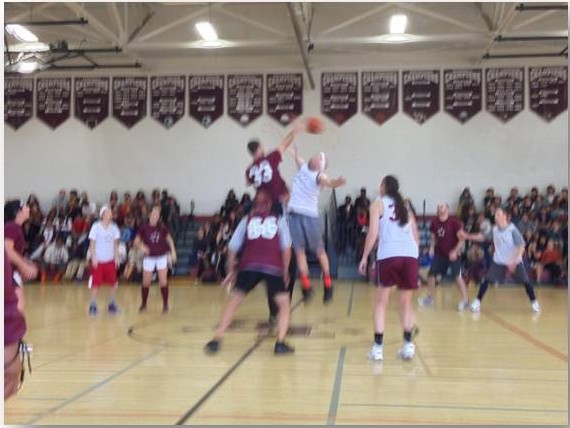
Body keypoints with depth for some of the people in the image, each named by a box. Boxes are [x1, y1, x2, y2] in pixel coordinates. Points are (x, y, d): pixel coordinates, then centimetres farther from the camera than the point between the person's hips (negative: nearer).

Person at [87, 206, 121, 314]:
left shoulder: (114, 227, 4)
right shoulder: (96, 227, -8)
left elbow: (115, 243, 8)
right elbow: (92, 243, -7)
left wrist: (116, 257, 1)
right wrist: (93, 257, -15)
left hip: (110, 260, 4)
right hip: (98, 260, -4)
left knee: (113, 283, 5)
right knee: (95, 283, -2)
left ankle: (112, 304, 19)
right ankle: (93, 305, 8)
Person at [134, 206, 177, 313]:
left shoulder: (162, 228, -3)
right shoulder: (144, 228, -8)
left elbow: (169, 239, 10)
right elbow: (136, 241, -4)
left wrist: (173, 251, 1)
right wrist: (141, 246, -24)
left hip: (162, 257, 1)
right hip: (149, 258, -1)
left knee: (163, 281, -1)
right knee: (146, 282, 6)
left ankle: (165, 304, 11)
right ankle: (143, 304, 22)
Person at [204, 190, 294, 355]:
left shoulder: (247, 220, 21)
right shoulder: (279, 220, 19)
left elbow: (233, 247, 18)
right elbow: (286, 248, 9)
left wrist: (231, 271, 26)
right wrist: (285, 271, 18)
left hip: (249, 266, 1)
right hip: (273, 267, -1)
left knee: (233, 303, 14)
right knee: (284, 305, 14)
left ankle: (216, 340, 9)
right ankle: (280, 343, 0)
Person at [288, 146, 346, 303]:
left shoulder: (319, 175, -5)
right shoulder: (303, 167, 13)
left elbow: (329, 182, -28)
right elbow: (295, 154, 31)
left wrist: (336, 182, -47)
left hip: (310, 215, -4)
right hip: (294, 213, 5)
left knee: (319, 251, 4)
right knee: (299, 251, 2)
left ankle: (328, 285, 16)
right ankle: (306, 287, 5)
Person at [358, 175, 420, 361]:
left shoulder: (378, 204, 11)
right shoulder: (405, 207, 25)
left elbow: (373, 232, 0)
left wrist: (365, 257, 4)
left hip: (388, 255, -4)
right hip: (410, 255, 4)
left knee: (381, 301, 6)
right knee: (406, 302, 15)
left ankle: (378, 347, 2)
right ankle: (408, 344, 7)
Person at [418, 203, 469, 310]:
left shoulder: (454, 222, -16)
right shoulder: (434, 222, -1)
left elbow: (462, 239, -14)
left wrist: (455, 251, -23)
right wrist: (432, 247, -5)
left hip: (453, 254, -5)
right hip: (440, 253, 5)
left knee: (458, 276, -13)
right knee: (431, 274, 5)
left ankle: (465, 300, -2)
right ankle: (430, 298, 21)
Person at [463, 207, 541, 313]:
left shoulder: (512, 229, -16)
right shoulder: (494, 229, -2)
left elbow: (521, 246, -19)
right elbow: (482, 236, 10)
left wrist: (514, 261, -28)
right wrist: (467, 236, 3)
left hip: (514, 261, -3)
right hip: (498, 261, 3)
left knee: (525, 281, -3)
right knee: (486, 279, -6)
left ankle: (534, 302, 15)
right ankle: (477, 302, 2)